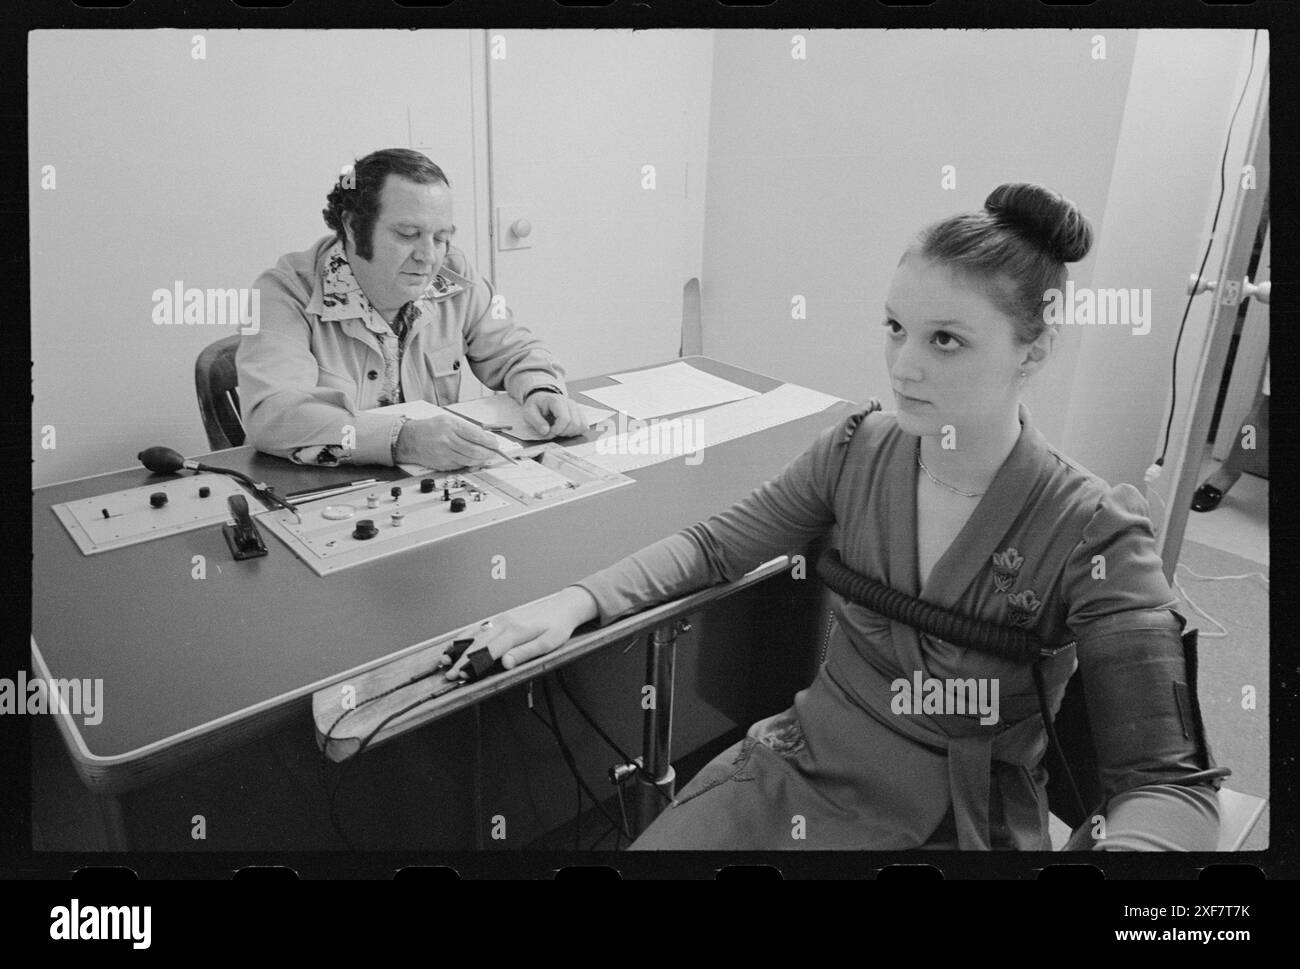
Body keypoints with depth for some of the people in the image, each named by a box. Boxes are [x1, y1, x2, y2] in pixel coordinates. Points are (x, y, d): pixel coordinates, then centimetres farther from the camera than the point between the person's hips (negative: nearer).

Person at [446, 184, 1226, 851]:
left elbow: (1170, 783, -18)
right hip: (795, 771, 3)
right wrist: (579, 601, -9)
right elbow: (718, 544, 5)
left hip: (957, 826, -2)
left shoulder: (1093, 536, -18)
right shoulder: (859, 451, -6)